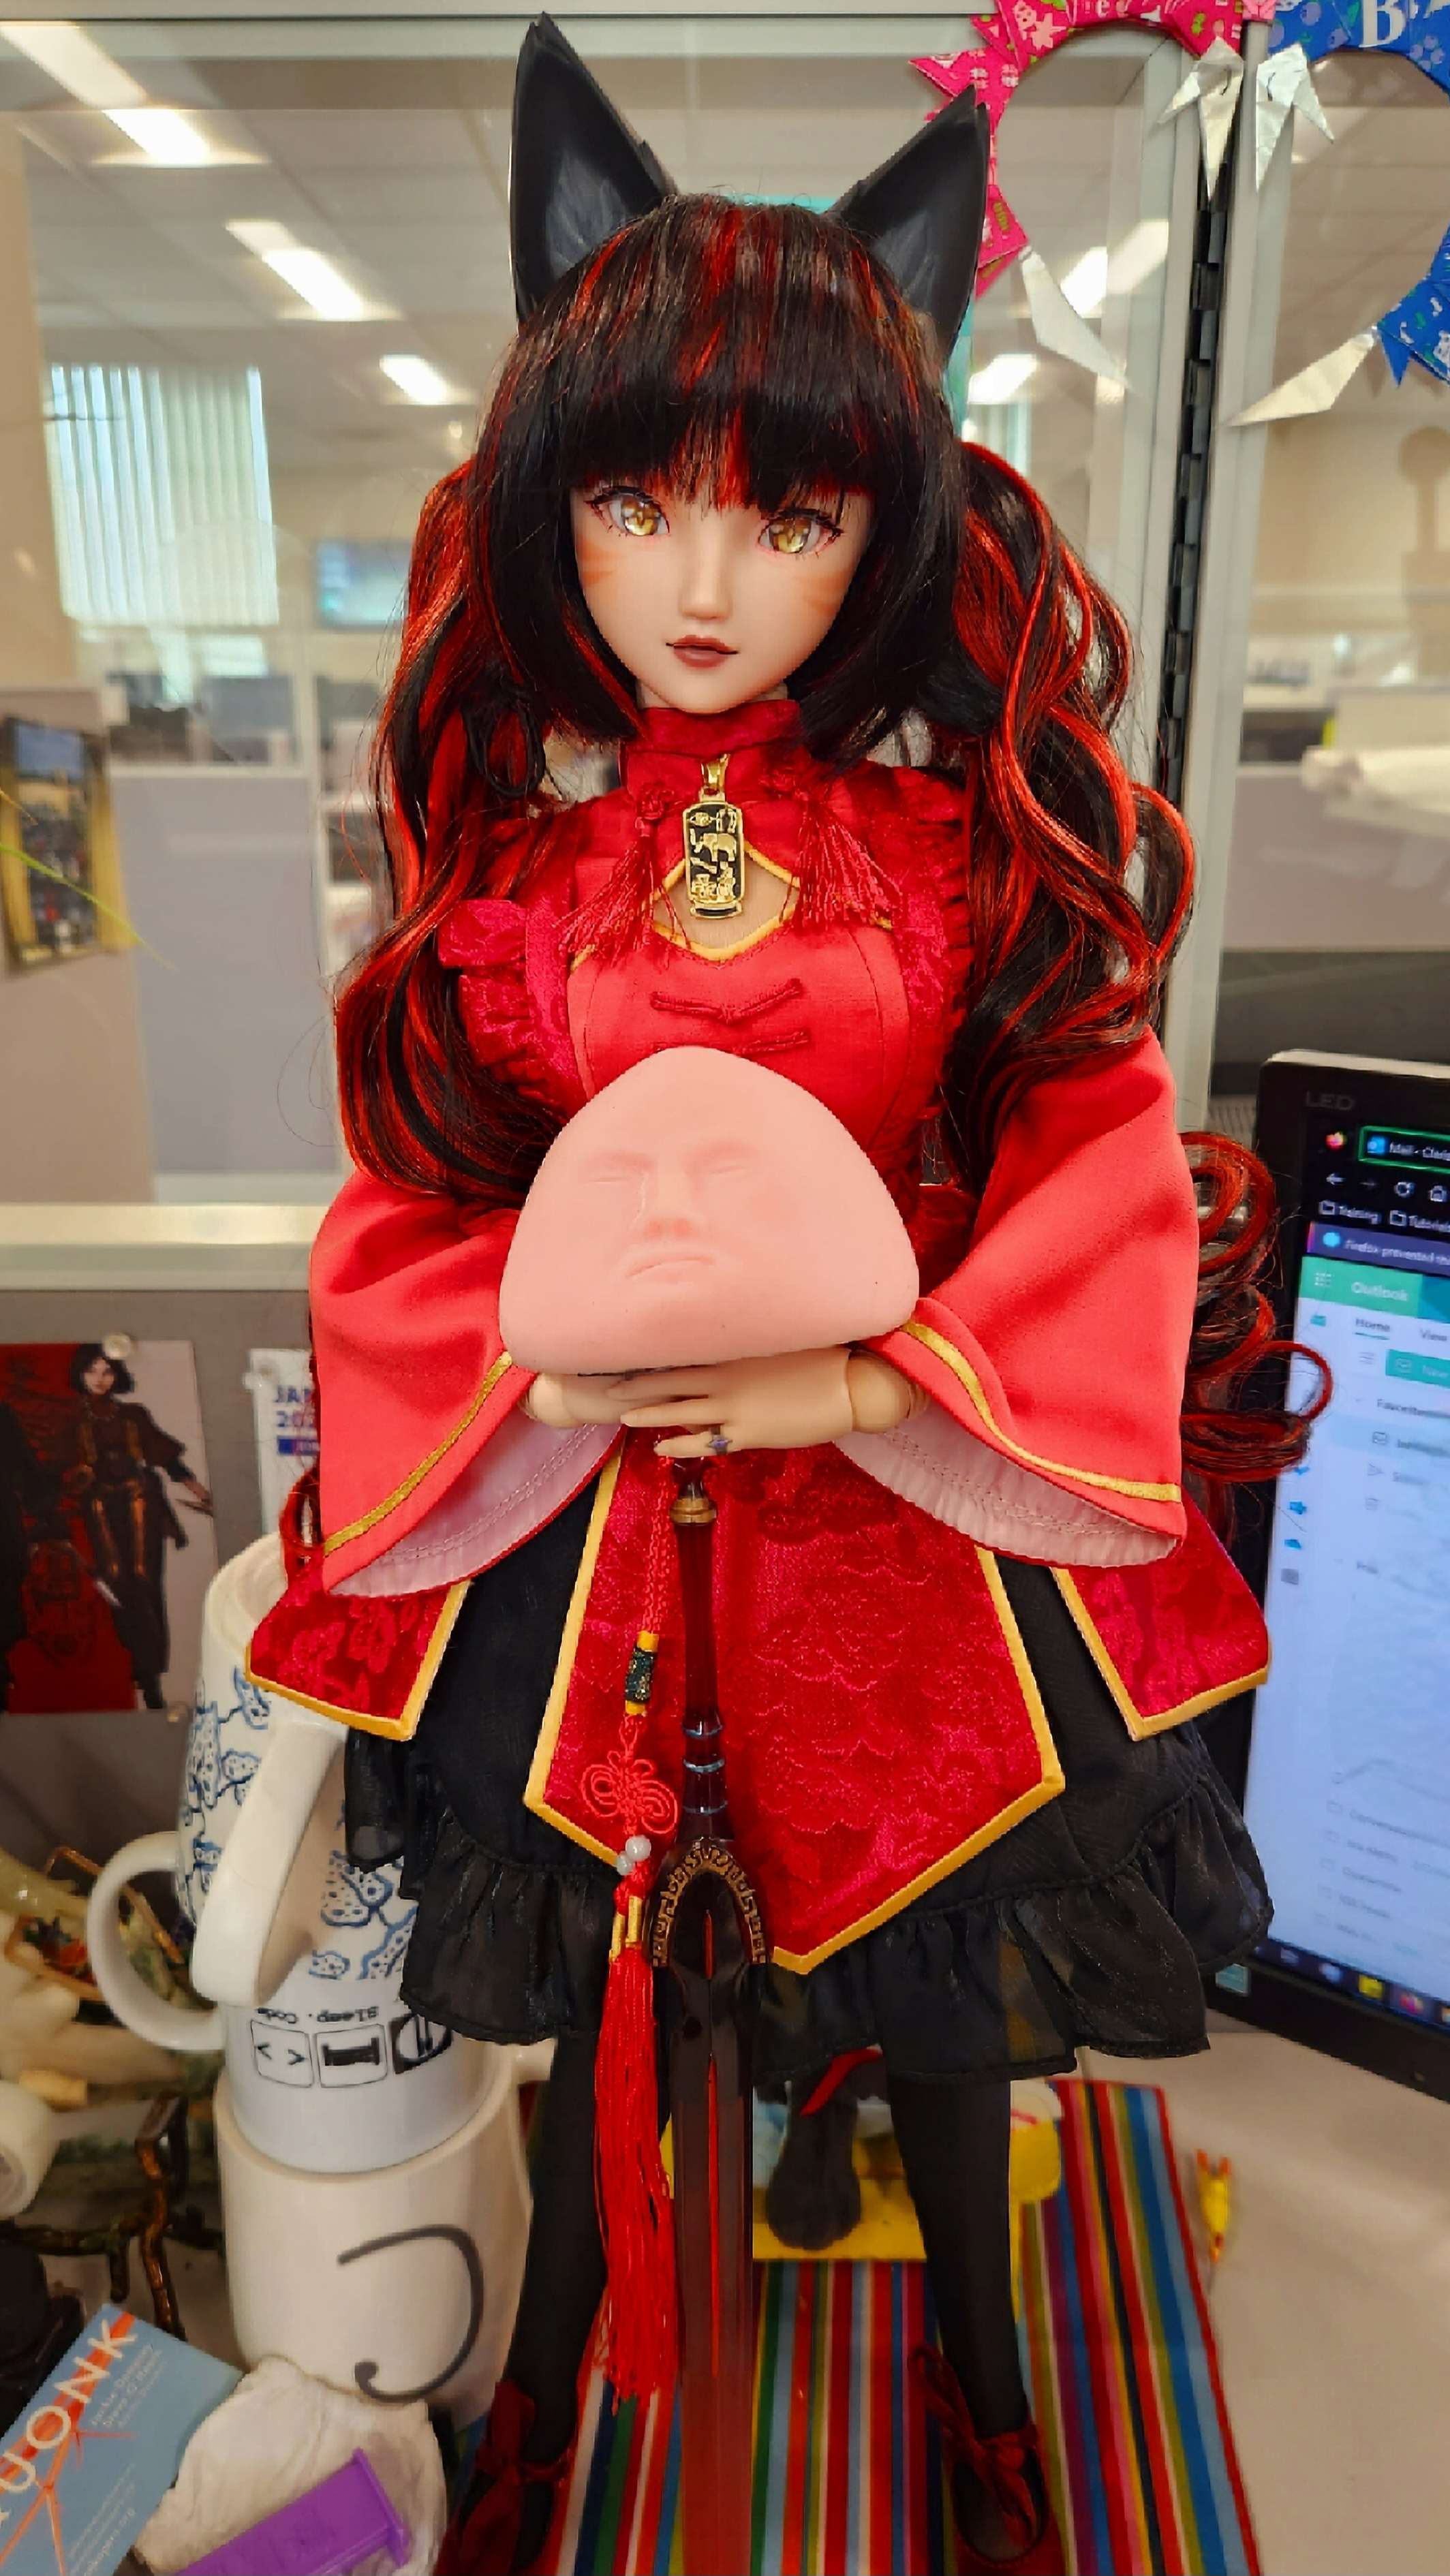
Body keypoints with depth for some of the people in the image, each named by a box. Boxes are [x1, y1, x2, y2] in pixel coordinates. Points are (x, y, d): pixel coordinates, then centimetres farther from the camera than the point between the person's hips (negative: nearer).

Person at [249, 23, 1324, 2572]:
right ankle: (556, 2340, 55)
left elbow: (1103, 1173, -8)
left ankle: (975, 2359, 55)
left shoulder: (979, 825, -7)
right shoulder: (500, 829, -4)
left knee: (937, 1960, 20)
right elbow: (410, 1202, -1)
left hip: (914, 1493, 0)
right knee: (583, 1954, 21)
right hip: (576, 1493, 1)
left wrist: (876, 1378, -23)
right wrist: (550, 1365, -20)